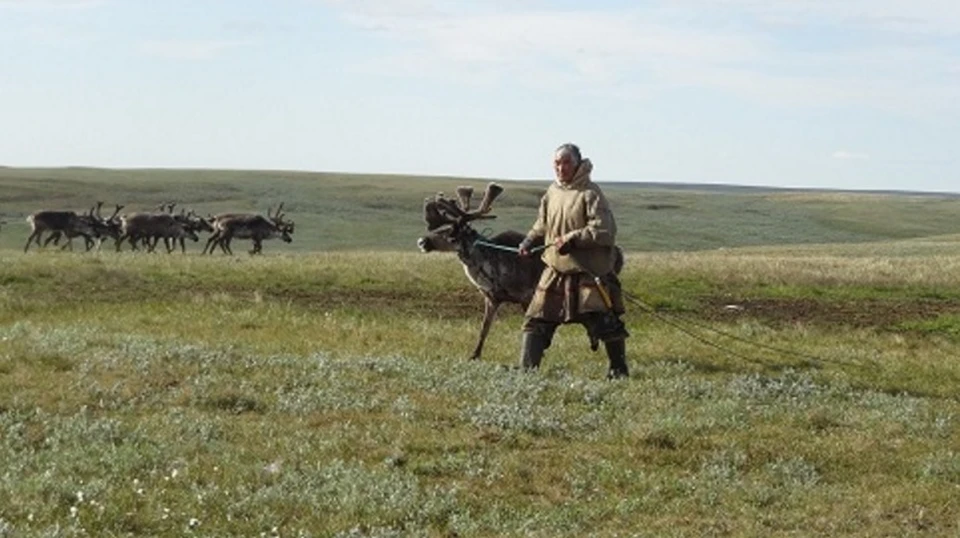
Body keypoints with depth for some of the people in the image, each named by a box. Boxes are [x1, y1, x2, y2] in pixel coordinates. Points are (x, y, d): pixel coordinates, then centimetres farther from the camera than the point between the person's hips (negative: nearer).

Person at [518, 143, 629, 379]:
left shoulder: (590, 193, -11)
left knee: (604, 321, -5)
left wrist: (572, 238, -21)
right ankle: (526, 368, 10)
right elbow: (542, 224, 23)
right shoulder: (552, 193, 9)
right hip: (555, 269, 6)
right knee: (537, 320, 4)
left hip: (588, 272, -6)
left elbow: (604, 230, -17)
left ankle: (619, 368, 12)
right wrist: (529, 240, 7)